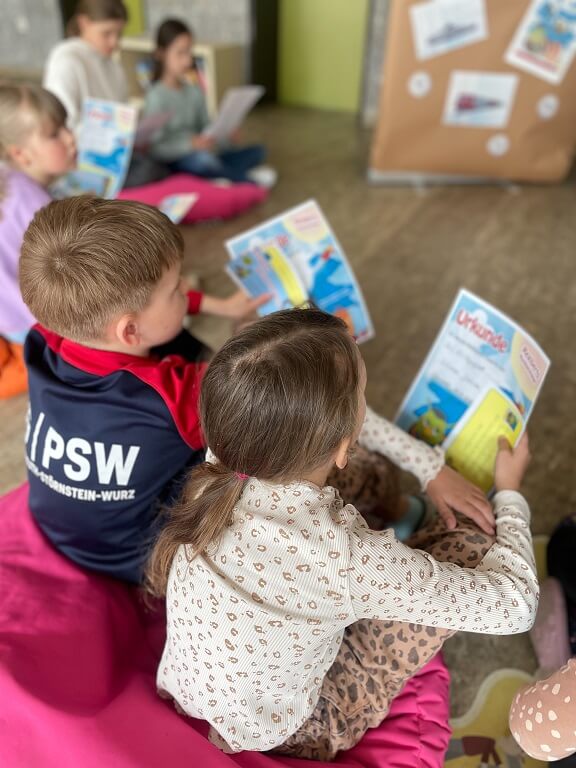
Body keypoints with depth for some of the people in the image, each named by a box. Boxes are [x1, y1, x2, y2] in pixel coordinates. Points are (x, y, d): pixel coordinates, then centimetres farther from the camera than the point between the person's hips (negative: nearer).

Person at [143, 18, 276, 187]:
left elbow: (206, 129, 14)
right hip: (172, 161, -7)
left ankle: (225, 176, -26)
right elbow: (156, 147, -16)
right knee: (202, 159, -40)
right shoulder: (156, 96, -10)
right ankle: (248, 179, -15)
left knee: (257, 150, 1)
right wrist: (191, 144, -28)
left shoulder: (195, 91, 11)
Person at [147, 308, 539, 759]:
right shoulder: (348, 562, -39)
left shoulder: (221, 469, -23)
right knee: (470, 544, -4)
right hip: (279, 744, -4)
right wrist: (509, 492, -4)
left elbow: (316, 416, -2)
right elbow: (515, 604, -20)